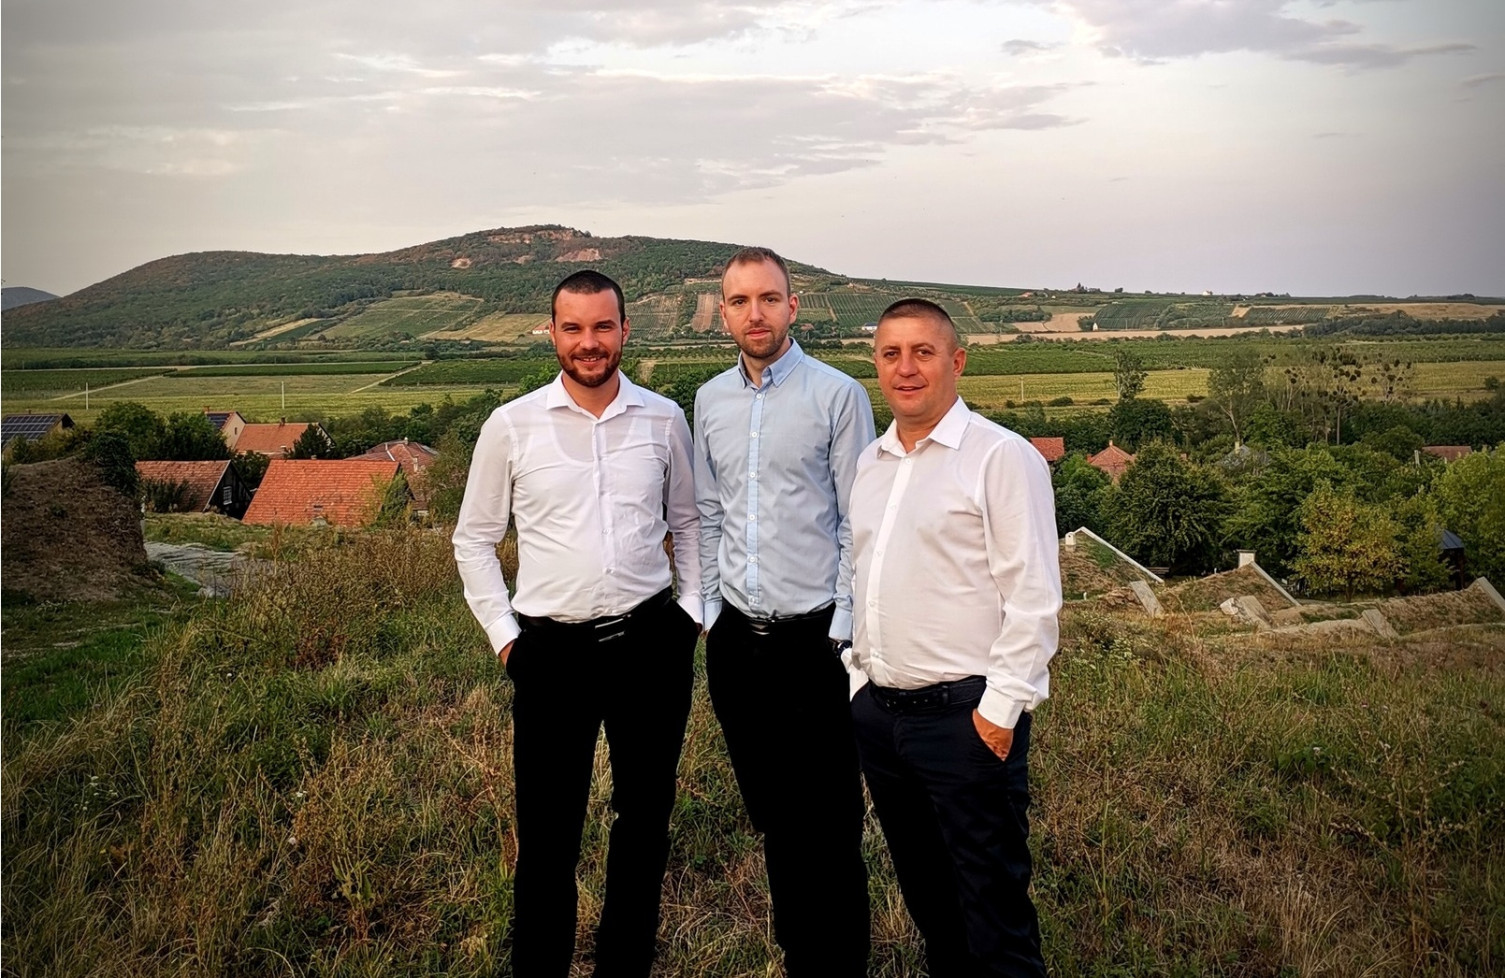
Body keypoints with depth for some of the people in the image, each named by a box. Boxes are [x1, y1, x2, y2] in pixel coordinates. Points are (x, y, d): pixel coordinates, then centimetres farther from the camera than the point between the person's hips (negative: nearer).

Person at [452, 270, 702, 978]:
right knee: (547, 829, 6)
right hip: (552, 651, -2)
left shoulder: (664, 419, 2)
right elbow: (474, 539, 6)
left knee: (646, 815, 14)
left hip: (652, 643, 2)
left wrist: (691, 613, 7)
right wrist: (503, 635, 0)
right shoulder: (511, 426, -2)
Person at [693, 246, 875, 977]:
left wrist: (842, 630, -10)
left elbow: (859, 524, -7)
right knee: (770, 814, 16)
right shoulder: (710, 401, 8)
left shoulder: (837, 396, -7)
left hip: (812, 635, -5)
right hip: (735, 636, 5)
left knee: (827, 821, 3)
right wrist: (708, 610, 9)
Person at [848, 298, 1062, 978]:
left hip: (966, 714, -7)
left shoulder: (1001, 456, -9)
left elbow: (1034, 597, -13)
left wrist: (1001, 706, -16)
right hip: (877, 710, 7)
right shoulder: (870, 462, 12)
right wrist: (861, 678, 14)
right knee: (923, 892, 19)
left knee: (991, 904, 3)